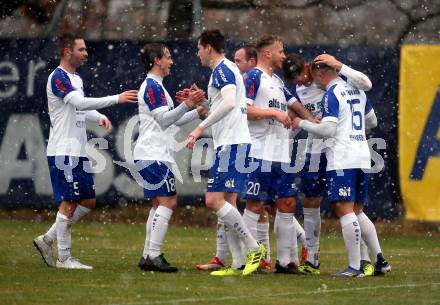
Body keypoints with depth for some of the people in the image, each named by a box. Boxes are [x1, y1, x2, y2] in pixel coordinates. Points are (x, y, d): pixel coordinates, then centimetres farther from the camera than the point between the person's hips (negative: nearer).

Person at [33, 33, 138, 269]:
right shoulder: (58, 78, -13)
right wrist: (117, 99, -26)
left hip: (79, 152, 9)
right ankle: (64, 257, 0)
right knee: (69, 202, -7)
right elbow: (79, 102, -26)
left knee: (88, 201, 10)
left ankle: (47, 240, 17)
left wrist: (99, 117, 4)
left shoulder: (76, 79, 17)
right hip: (63, 151, -9)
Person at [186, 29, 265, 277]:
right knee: (227, 203, 8)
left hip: (231, 144, -10)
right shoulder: (228, 69, 22)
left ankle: (254, 248, -11)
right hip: (231, 143, 10)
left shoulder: (222, 69, -9)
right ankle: (239, 264, 5)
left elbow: (229, 102, -25)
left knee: (214, 199, -14)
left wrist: (201, 128, -23)